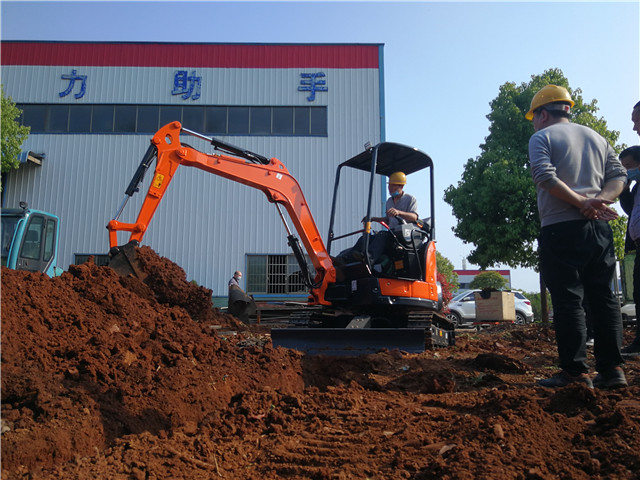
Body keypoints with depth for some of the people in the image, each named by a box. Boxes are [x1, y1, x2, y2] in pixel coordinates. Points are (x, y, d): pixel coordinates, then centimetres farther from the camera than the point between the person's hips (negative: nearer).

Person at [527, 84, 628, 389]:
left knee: (568, 300, -5)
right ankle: (612, 369, 10)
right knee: (604, 298, 9)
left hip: (561, 228, -6)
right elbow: (618, 175, 10)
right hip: (599, 227, 6)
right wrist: (597, 202, -4)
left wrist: (582, 202, -12)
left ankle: (576, 372, -4)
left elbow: (544, 176, -14)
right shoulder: (596, 138, 21)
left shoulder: (542, 137, 3)